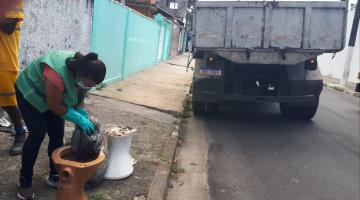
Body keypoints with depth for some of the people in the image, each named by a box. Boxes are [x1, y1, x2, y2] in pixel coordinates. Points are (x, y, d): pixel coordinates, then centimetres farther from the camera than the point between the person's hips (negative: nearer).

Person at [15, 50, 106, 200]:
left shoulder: (84, 74, -19)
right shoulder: (57, 75, -43)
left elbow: (79, 97, -4)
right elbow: (55, 106, -31)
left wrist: (84, 118, -16)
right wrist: (79, 119, -28)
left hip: (54, 96, 7)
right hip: (30, 93, -6)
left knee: (57, 135, 0)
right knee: (37, 135, -13)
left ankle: (55, 176, 14)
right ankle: (25, 180, 4)